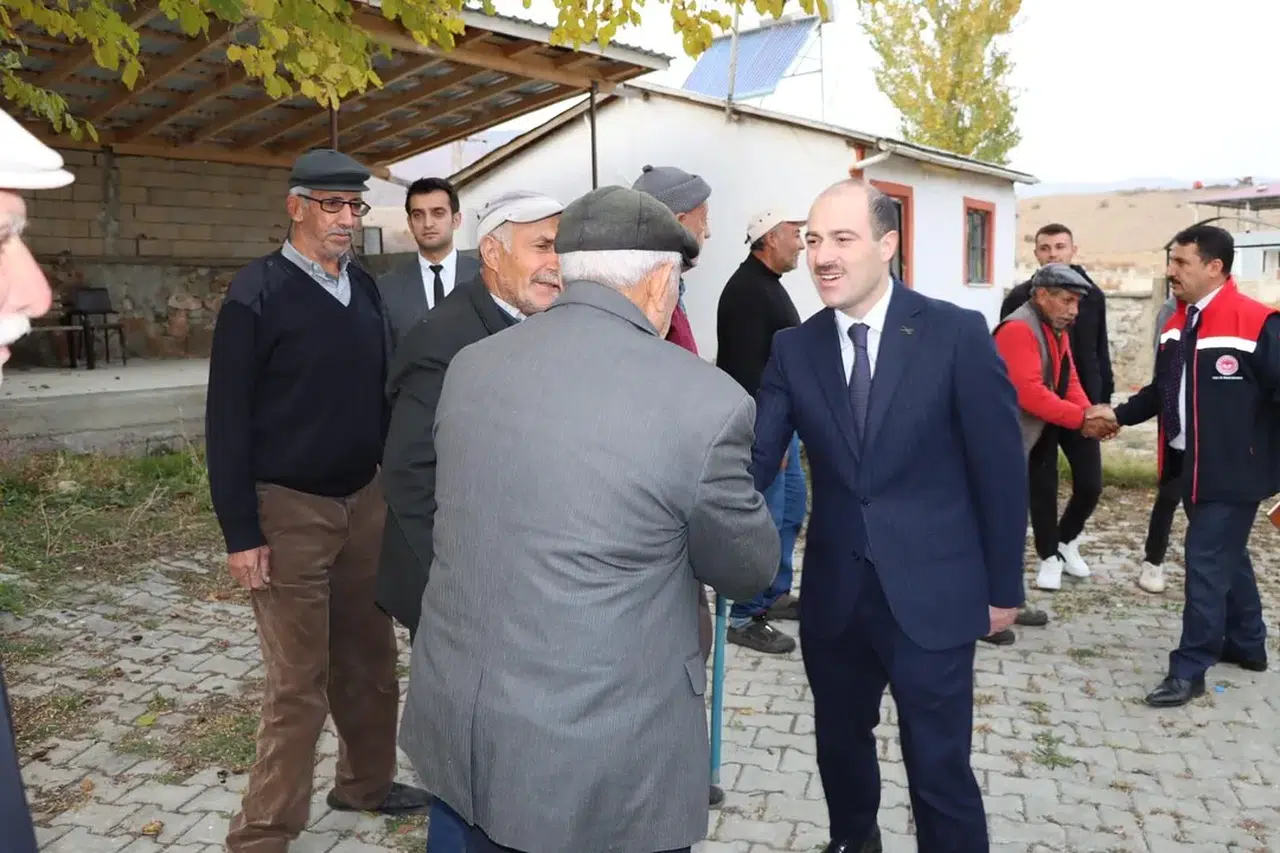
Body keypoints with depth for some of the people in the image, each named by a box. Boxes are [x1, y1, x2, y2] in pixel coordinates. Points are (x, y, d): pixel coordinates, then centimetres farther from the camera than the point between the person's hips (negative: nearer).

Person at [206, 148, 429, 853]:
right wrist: (241, 534, -13)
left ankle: (366, 781, 35)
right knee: (299, 680, 0)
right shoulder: (258, 293, -10)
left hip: (363, 499, 6)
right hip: (289, 509, -6)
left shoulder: (363, 287, 7)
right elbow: (228, 421, -11)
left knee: (371, 657, 16)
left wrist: (394, 483, 10)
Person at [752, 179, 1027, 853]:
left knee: (939, 770, 7)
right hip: (834, 594, 4)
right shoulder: (794, 349, 0)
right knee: (840, 747, 22)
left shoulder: (957, 334, -10)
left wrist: (1004, 586, -1)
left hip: (931, 594, -3)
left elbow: (1000, 467, -5)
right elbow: (758, 458, -8)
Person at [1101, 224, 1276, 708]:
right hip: (1191, 465, 8)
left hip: (1231, 470, -8)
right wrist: (1119, 415, 3)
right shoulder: (1176, 323, 7)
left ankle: (1189, 669, 8)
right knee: (1227, 557, 21)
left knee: (1207, 565, -3)